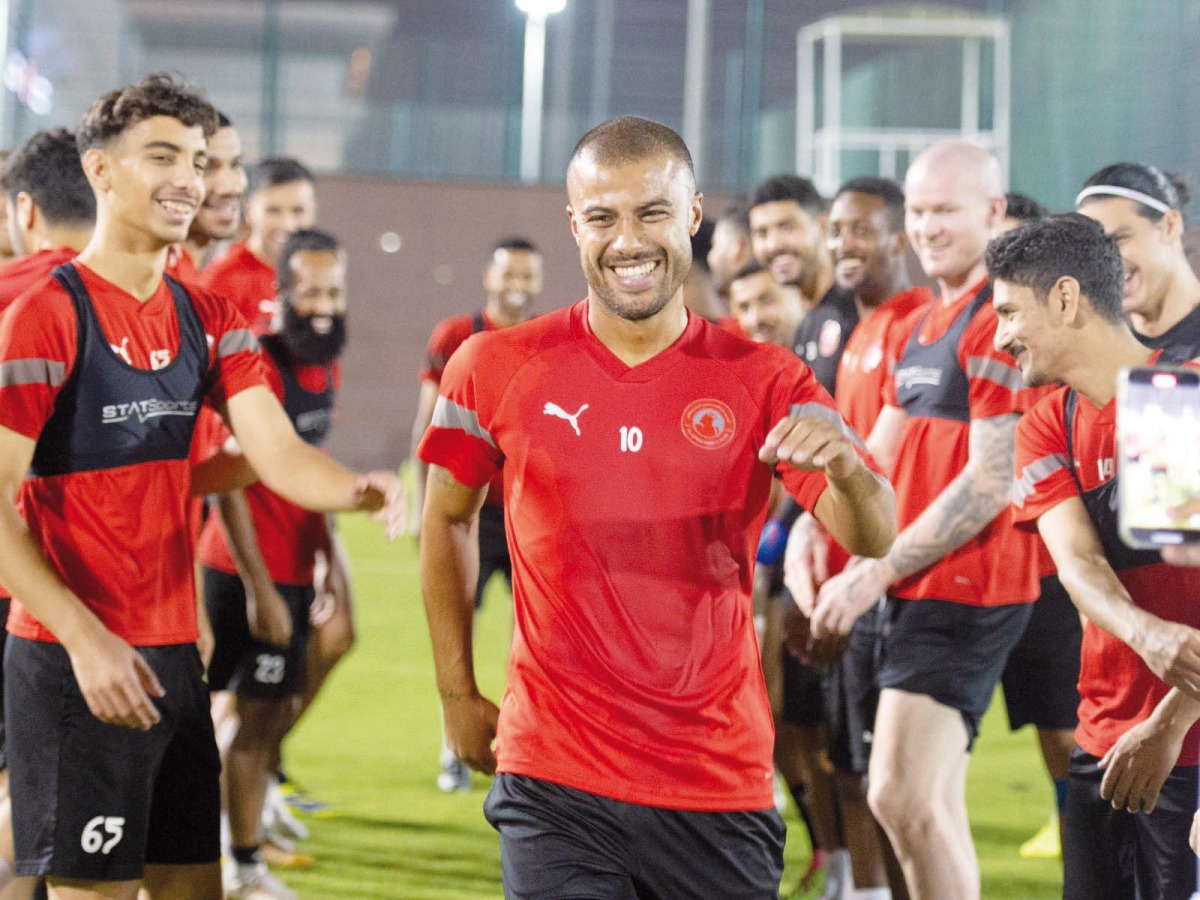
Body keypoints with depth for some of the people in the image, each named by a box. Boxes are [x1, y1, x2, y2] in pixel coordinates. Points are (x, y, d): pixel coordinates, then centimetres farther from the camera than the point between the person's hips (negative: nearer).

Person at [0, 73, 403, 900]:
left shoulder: (207, 320, 11)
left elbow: (278, 453, -1)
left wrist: (356, 489, -24)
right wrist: (85, 640, -24)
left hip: (175, 653, 7)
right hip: (75, 662, -7)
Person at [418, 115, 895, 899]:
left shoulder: (762, 380, 1)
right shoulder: (498, 369, 1)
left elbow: (875, 539, -8)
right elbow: (447, 519, 15)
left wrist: (847, 466, -31)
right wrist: (457, 693, 13)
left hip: (719, 787, 1)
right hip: (554, 784, -1)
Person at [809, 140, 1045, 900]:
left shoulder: (1001, 321, -13)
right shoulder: (926, 325, 17)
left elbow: (990, 483, -18)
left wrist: (876, 574, -15)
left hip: (967, 588, -9)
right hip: (926, 588, 9)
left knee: (905, 797, -13)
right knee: (930, 808, 12)